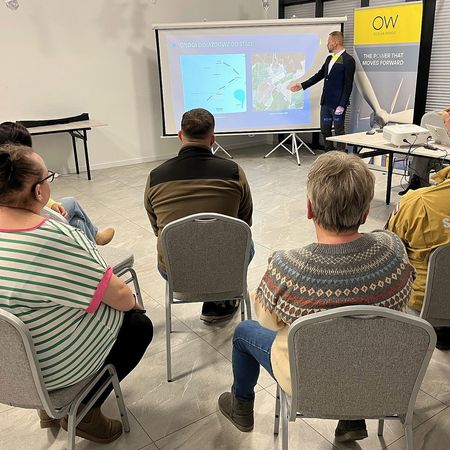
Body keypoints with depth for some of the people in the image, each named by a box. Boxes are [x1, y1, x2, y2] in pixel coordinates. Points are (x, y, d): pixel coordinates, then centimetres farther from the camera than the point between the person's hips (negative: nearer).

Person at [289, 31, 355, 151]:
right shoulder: (329, 58, 13)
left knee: (339, 131, 0)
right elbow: (319, 75, 21)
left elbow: (348, 85, -15)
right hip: (325, 102, 8)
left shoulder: (348, 60, -11)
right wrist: (302, 85, 17)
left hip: (338, 104, -8)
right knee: (325, 130, 11)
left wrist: (342, 105, -19)